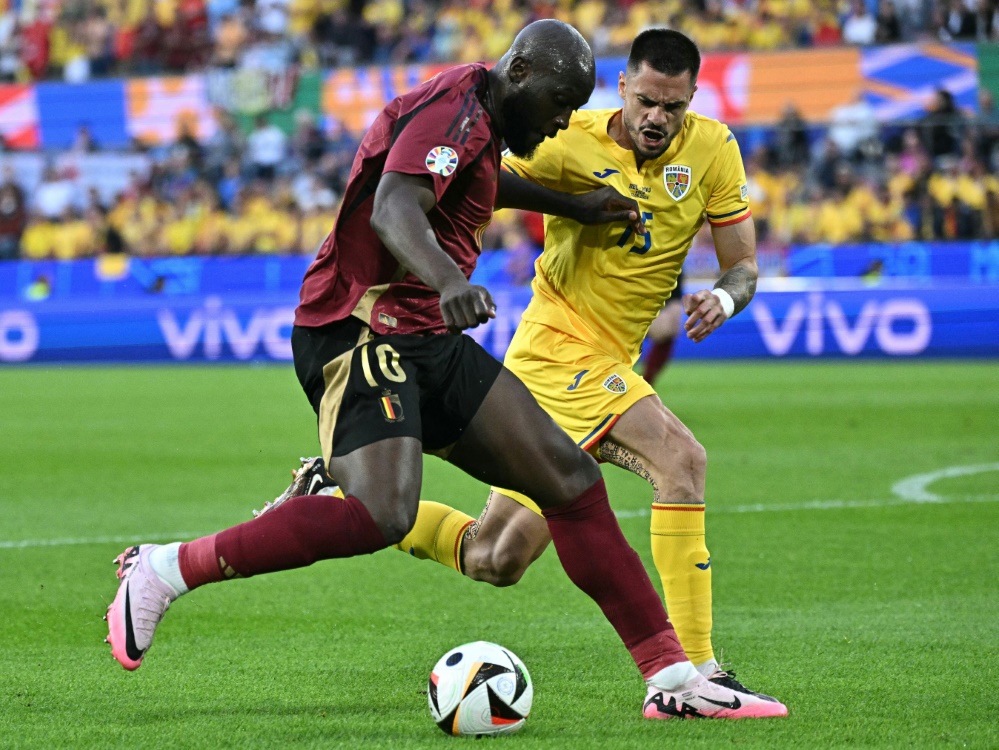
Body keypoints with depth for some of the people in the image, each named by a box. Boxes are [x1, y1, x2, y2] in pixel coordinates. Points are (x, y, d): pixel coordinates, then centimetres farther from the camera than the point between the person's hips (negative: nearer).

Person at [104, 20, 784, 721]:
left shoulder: (477, 121, 19)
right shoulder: (454, 109, -13)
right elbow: (393, 211, -31)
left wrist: (573, 208, 48)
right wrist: (449, 283, -49)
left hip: (425, 339, 10)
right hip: (361, 329, -10)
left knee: (571, 478, 3)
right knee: (382, 516, -29)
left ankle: (672, 676, 5)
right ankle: (163, 570, -18)